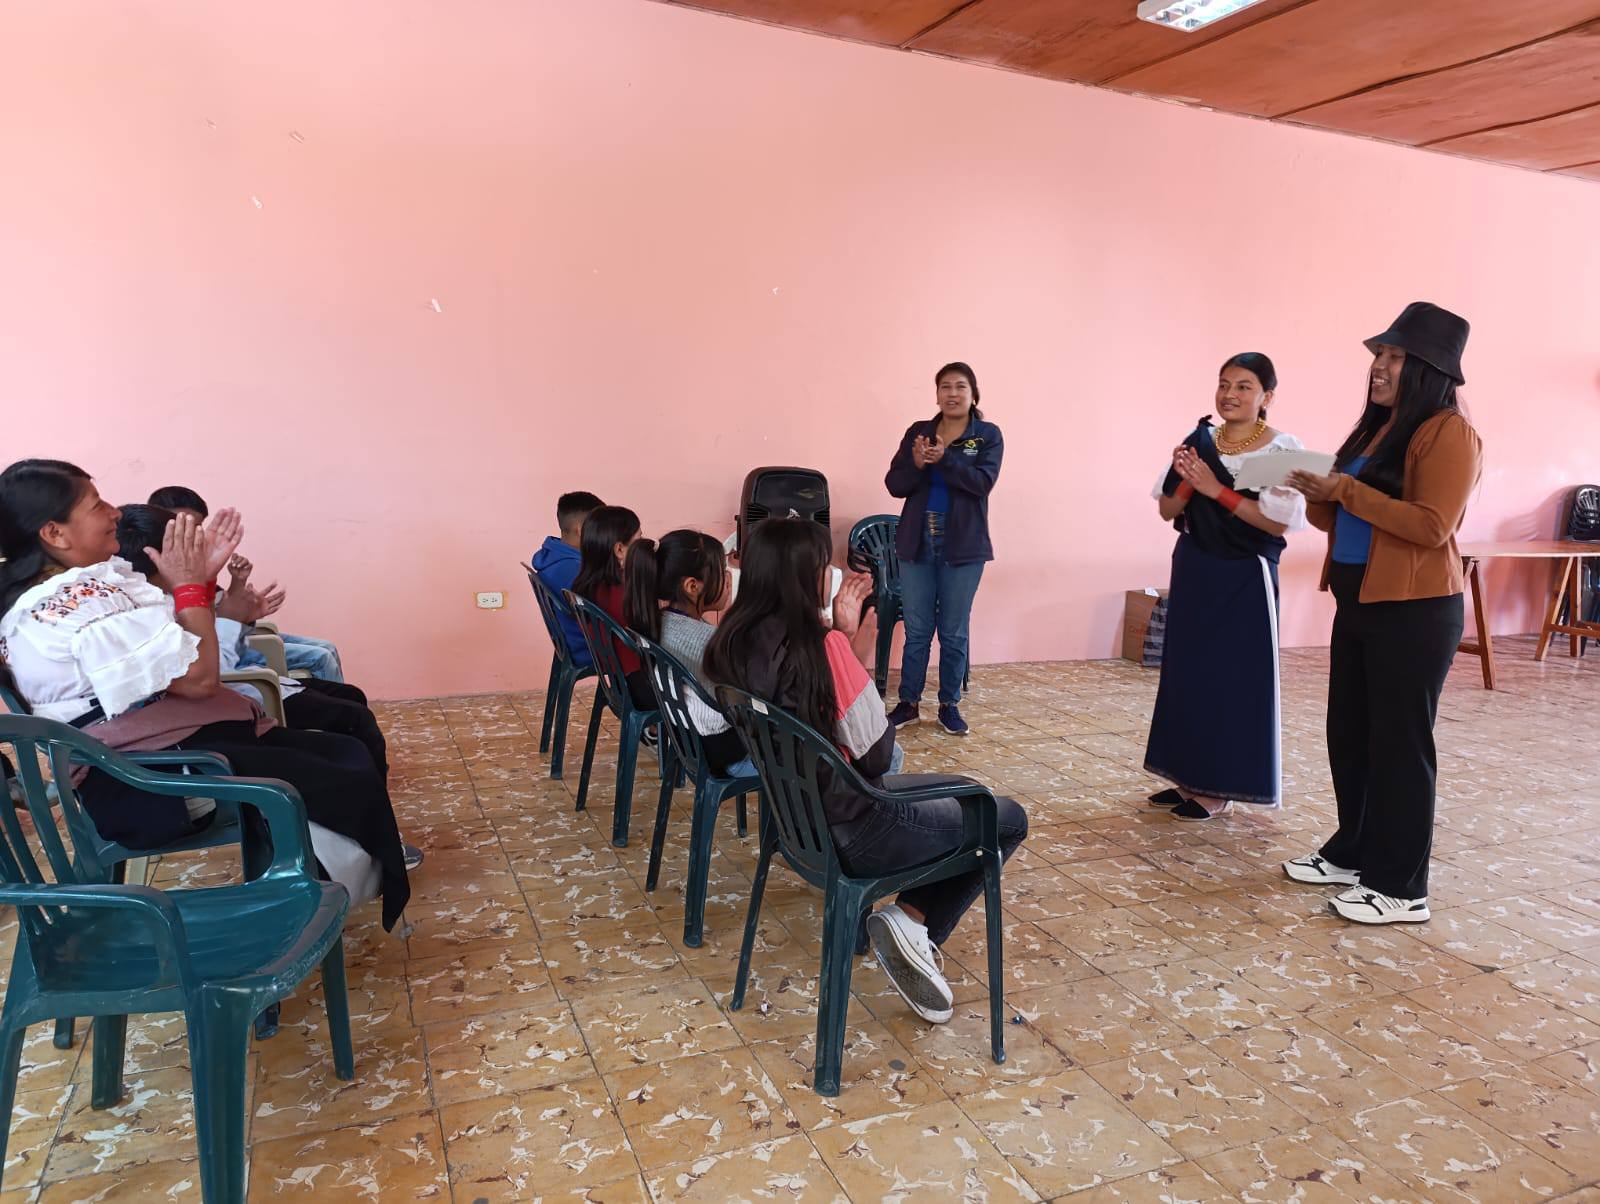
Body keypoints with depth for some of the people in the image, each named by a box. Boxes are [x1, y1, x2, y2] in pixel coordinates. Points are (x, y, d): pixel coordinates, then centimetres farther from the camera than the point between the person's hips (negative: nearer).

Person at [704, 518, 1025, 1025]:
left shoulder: (733, 641, -3)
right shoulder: (821, 646, -26)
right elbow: (876, 757, -18)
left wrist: (844, 634, -1)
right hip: (844, 832, -8)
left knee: (960, 789, 26)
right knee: (1009, 819, 11)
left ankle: (909, 924, 17)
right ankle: (914, 921, 2)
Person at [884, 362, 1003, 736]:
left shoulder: (988, 435, 0)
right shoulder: (917, 432, 6)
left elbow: (983, 482, -15)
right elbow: (894, 485, 0)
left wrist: (943, 459, -25)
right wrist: (917, 465, -19)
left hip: (963, 546, -2)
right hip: (917, 543, 2)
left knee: (954, 632, 6)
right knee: (916, 630, 7)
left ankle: (949, 705, 19)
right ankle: (909, 703, 18)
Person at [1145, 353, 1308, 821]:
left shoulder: (1283, 450, -9)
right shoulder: (1199, 441, 5)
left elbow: (1280, 522, -16)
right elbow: (1168, 511, 6)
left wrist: (1217, 490, -19)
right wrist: (1187, 482, -13)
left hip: (1246, 578, -5)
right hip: (1194, 571, 5)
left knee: (1236, 679, -1)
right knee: (1188, 672, 9)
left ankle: (1221, 788, 11)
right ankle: (1191, 778, 21)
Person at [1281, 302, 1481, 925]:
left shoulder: (1449, 433, -12)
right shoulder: (1375, 428, 15)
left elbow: (1432, 526, -21)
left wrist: (1346, 490, -20)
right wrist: (1318, 495, -1)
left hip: (1414, 612, -9)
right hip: (1358, 604, 9)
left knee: (1400, 743, -1)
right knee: (1349, 734, 15)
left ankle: (1401, 888, 10)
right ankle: (1353, 851, 30)